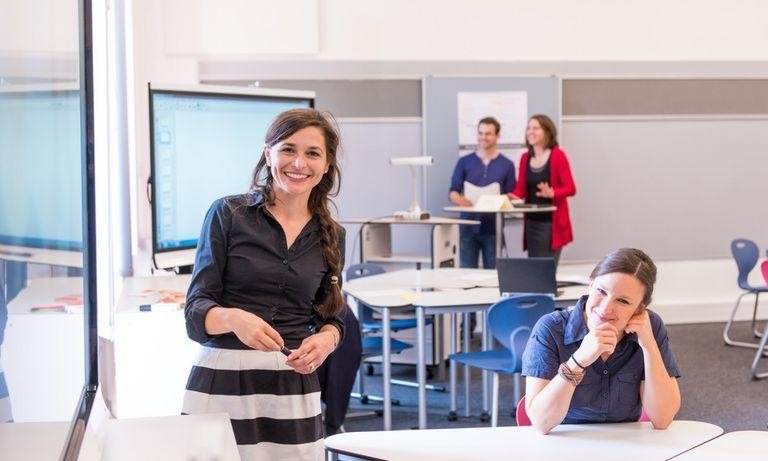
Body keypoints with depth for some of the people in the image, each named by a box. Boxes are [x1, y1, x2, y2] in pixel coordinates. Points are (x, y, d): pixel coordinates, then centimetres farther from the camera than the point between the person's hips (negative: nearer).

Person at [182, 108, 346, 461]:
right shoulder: (228, 214, -1)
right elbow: (197, 309, -4)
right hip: (223, 383, -3)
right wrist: (233, 318, -26)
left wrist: (325, 340, -5)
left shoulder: (330, 236, 10)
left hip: (294, 388, 3)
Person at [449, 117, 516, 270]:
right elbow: (453, 192, 3)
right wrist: (459, 199, -19)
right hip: (468, 226, 0)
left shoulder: (506, 165, 7)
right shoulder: (464, 162, 8)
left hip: (493, 228, 0)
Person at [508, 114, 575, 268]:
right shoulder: (525, 158, 11)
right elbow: (521, 188, 12)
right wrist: (514, 196, -11)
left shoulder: (558, 156, -6)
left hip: (551, 222, -6)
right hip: (531, 221, 6)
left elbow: (571, 188, -8)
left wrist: (552, 193, -27)